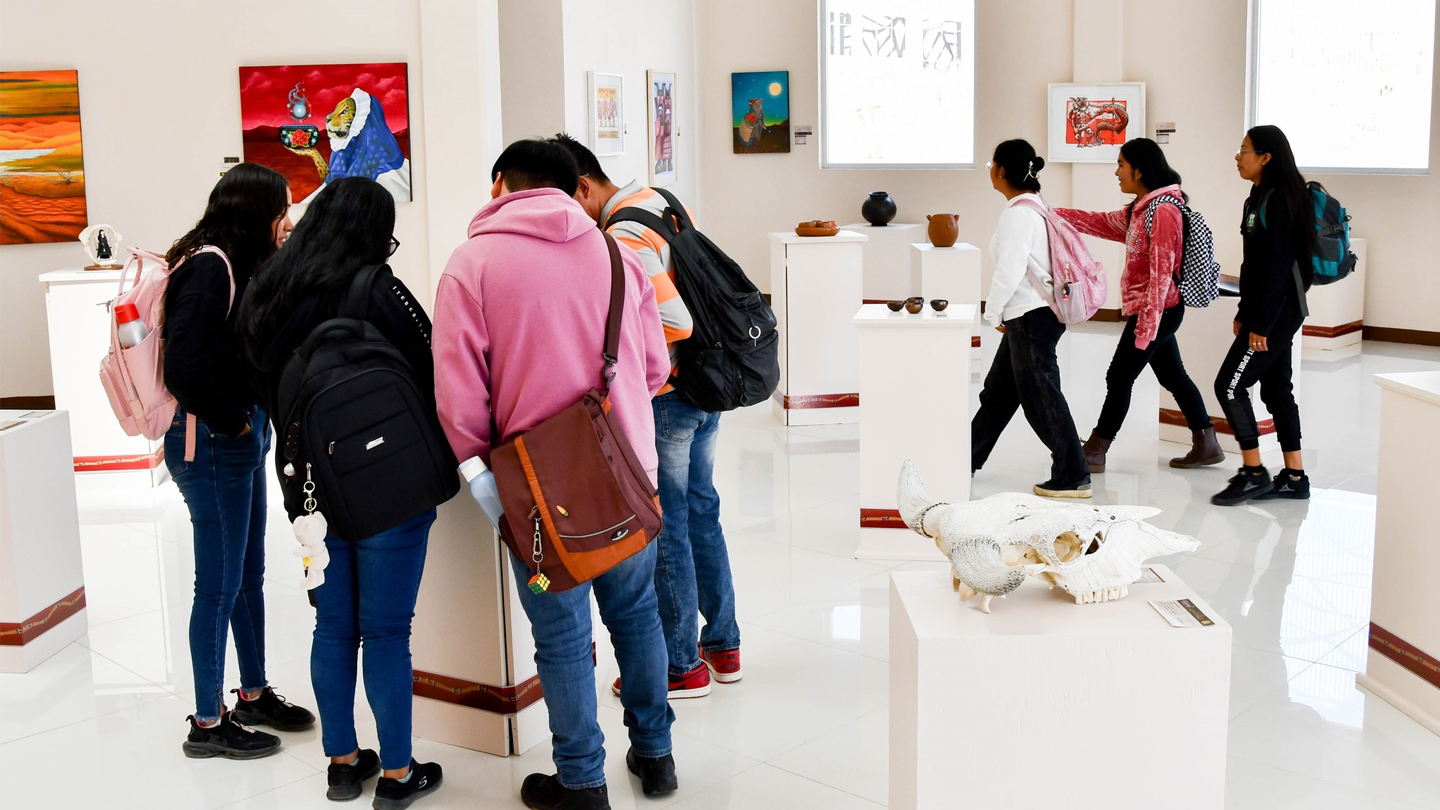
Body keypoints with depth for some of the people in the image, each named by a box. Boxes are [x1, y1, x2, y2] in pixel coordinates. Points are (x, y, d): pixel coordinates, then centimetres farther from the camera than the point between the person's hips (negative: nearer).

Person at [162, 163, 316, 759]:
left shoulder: (236, 265, 11)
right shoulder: (210, 266, -17)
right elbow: (186, 367, -24)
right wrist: (232, 420, -14)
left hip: (240, 438, 10)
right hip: (212, 442, -10)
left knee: (249, 575, 19)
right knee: (220, 584, 0)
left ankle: (254, 694, 33)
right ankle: (207, 724, 13)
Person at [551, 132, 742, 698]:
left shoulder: (622, 238, -21)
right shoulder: (663, 202, 9)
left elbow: (674, 322, -28)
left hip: (663, 400, -10)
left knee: (664, 528, 2)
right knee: (701, 510, 18)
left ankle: (682, 666, 14)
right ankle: (723, 646, 30)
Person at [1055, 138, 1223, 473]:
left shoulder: (1163, 210, -18)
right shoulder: (1142, 208, 11)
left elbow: (1162, 271, -22)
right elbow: (1101, 222, 19)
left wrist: (1146, 323, -23)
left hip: (1158, 310, -10)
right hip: (1154, 311, 10)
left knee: (1119, 378, -2)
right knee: (1173, 376, 13)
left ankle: (1094, 453, 7)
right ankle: (1206, 445, 19)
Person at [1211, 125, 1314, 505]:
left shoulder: (1277, 202, -17)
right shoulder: (1261, 197, 13)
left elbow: (1278, 267, -21)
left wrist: (1261, 324, -21)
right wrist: (1245, 313, 18)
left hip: (1278, 312, -10)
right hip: (1275, 311, 10)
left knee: (1230, 386, -7)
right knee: (1276, 388, 12)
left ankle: (1254, 474, 0)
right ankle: (1294, 477, 18)